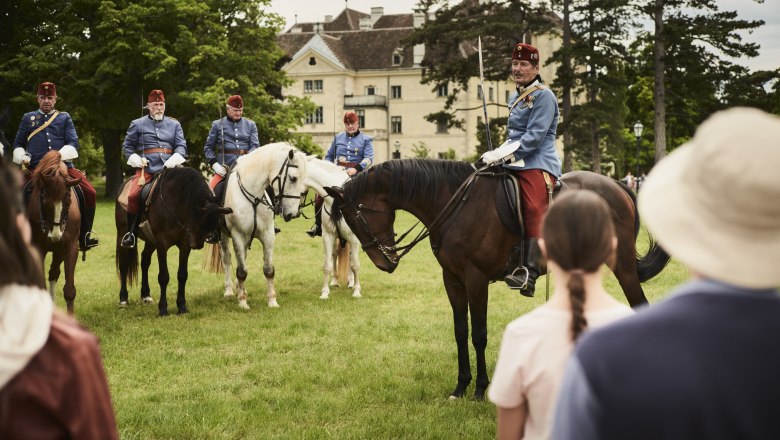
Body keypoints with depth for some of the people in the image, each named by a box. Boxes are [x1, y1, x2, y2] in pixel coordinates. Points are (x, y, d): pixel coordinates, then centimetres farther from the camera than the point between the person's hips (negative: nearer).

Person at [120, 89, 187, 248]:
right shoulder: (137, 124, 13)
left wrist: (175, 159, -9)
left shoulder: (174, 124, 18)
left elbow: (181, 146, 11)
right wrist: (135, 159, -2)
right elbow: (127, 146, 16)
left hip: (169, 168, 1)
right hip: (146, 168, -1)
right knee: (134, 195, -25)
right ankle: (130, 232, -12)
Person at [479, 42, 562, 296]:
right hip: (516, 165, 10)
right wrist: (497, 154, 11)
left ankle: (529, 274, -34)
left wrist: (502, 154, -19)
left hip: (538, 166, -10)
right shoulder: (516, 98, 20)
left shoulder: (543, 96, -7)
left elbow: (535, 136, -16)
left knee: (535, 212, -24)